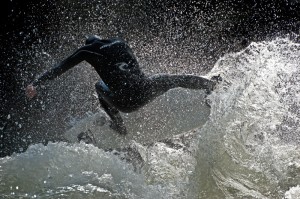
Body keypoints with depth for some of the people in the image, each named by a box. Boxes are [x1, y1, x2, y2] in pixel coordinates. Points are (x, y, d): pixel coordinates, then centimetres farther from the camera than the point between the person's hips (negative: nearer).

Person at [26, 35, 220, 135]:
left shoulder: (87, 50, 12)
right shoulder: (120, 42, 22)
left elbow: (60, 68, 9)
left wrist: (36, 83, 10)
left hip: (125, 101, -3)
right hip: (145, 90, 3)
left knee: (100, 86, 29)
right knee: (175, 79, 31)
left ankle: (118, 124, 22)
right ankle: (211, 85, 39)